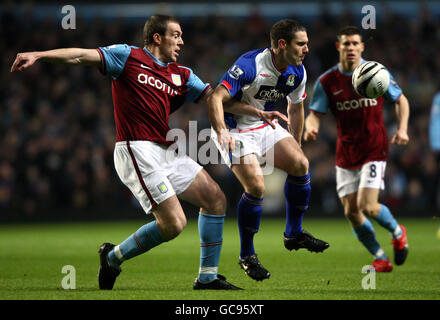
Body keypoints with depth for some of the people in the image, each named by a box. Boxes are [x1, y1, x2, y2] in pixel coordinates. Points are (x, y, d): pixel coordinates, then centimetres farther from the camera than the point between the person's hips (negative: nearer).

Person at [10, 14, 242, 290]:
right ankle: (113, 256, 8)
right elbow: (81, 56, -7)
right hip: (137, 151, -8)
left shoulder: (181, 75, 18)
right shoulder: (129, 57, 1)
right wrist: (37, 55, -18)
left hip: (166, 151, 8)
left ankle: (208, 277, 11)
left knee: (216, 199, 3)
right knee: (174, 224, -14)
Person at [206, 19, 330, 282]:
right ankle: (247, 256, -1)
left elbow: (296, 108, 14)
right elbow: (216, 98, -32)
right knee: (256, 187, -19)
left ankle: (294, 234, 7)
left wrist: (295, 144, 18)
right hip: (236, 130, -7)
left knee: (300, 164, -12)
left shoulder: (297, 72, -4)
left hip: (266, 126, 7)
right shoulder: (250, 65, -27)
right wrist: (221, 131, -45)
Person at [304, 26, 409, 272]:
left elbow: (401, 100, 6)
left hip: (375, 150, -3)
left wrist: (402, 128, -9)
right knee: (351, 211, 0)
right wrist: (311, 128, -26)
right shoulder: (327, 81, -3)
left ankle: (397, 232, 16)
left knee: (368, 207, -16)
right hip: (346, 154, 3)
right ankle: (381, 259, 19)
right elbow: (315, 113, -2)